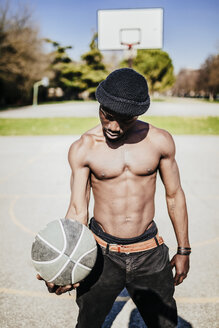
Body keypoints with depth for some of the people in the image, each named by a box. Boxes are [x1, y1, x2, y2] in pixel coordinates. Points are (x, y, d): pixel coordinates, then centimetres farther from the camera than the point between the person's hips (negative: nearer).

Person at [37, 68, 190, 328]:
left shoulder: (160, 141, -6)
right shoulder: (83, 149, -9)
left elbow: (174, 195, 4)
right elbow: (78, 210, -10)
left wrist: (183, 250, 9)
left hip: (149, 253, 1)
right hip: (102, 254, -1)